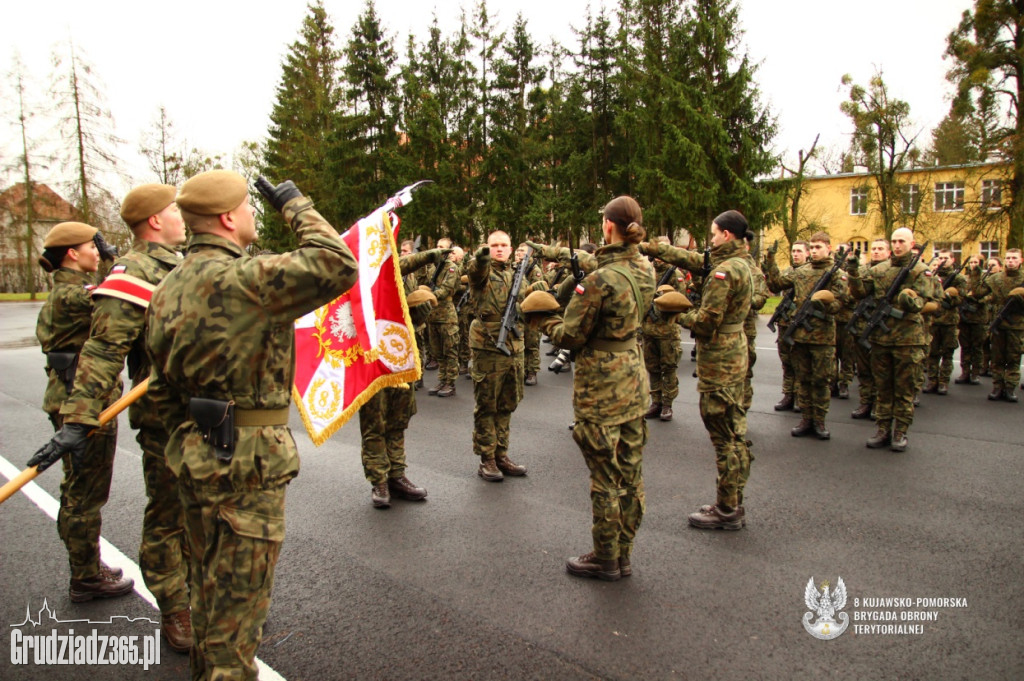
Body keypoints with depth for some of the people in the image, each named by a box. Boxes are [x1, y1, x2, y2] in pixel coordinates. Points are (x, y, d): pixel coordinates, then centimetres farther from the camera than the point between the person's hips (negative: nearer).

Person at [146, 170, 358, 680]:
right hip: (246, 464, -9)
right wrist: (297, 207, -10)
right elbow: (337, 267, -24)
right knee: (238, 602, 5)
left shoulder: (168, 288, 9)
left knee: (211, 589, 24)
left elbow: (162, 385, 13)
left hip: (195, 458, 9)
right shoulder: (240, 279, -20)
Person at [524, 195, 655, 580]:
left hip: (601, 383, -8)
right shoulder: (646, 271, 2)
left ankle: (605, 560, 19)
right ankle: (624, 555, 28)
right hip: (634, 378, 8)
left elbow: (571, 336, -16)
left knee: (605, 476, 5)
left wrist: (546, 322, 5)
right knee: (630, 472, 14)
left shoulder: (600, 279, -21)